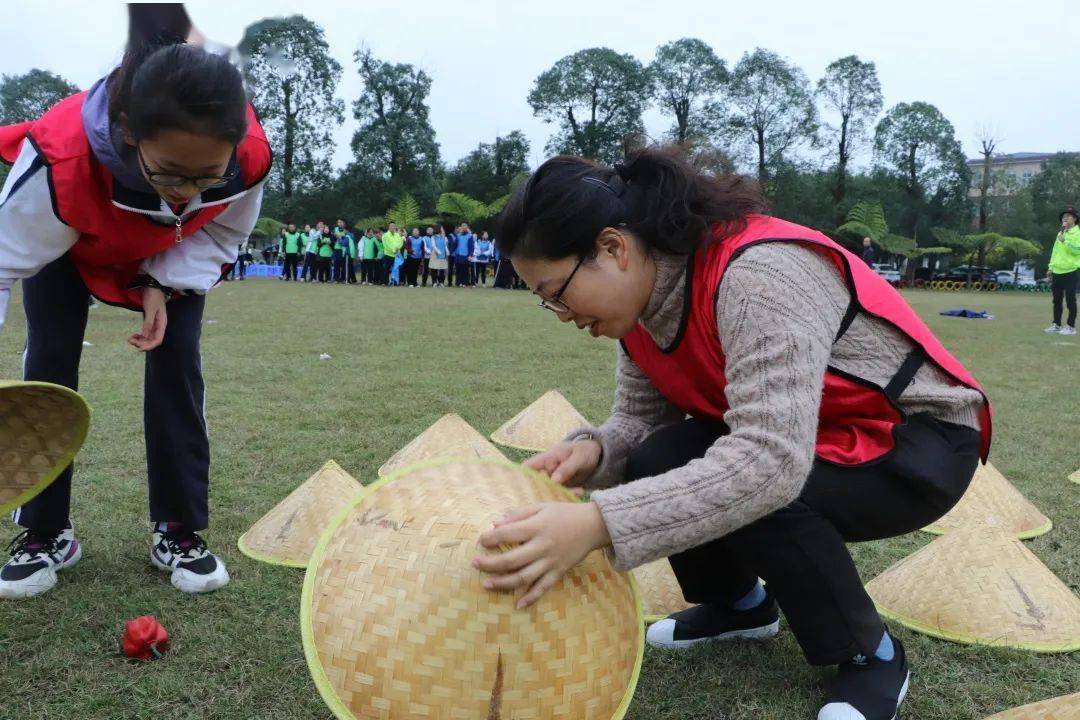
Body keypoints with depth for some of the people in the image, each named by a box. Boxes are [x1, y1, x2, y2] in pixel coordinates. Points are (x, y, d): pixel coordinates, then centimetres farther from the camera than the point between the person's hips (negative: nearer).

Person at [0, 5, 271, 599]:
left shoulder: (249, 155, -38)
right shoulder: (60, 158, -47)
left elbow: (223, 233, -16)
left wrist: (164, 287, -28)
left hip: (173, 257, 2)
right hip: (67, 247, -1)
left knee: (176, 366, -8)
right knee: (48, 364, -9)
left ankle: (178, 532, 4)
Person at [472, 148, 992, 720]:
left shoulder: (758, 273, -34)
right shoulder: (640, 291, -6)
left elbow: (771, 460, -44)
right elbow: (638, 420, 0)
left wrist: (595, 524, -50)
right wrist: (591, 452, -25)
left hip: (921, 443, -7)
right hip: (791, 435, 7)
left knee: (753, 493, -33)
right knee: (658, 464, -15)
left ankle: (872, 657, -5)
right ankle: (741, 604, 15)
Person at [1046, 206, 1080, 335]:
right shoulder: (1060, 233, 17)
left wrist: (1065, 241, -25)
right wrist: (1051, 267, 17)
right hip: (1057, 271, 7)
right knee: (1057, 300, 11)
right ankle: (1056, 324, 18)